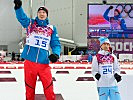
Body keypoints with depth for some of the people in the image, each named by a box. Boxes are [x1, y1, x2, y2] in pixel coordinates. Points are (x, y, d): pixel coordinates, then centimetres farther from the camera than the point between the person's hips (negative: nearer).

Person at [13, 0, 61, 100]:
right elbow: (21, 17, -8)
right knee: (29, 88, 9)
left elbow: (56, 44, 9)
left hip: (44, 63, 0)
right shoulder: (30, 23, 10)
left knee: (49, 88, -4)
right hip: (29, 62, 0)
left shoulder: (52, 28, 9)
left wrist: (56, 54, -12)